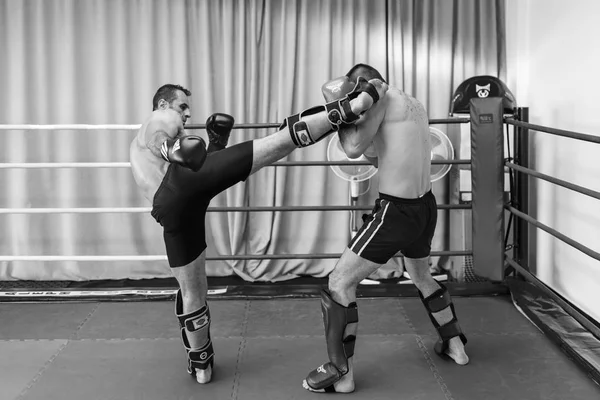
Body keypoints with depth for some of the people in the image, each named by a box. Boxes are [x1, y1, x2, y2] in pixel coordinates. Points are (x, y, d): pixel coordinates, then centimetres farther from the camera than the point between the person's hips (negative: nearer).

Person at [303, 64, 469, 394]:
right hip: (425, 207, 9)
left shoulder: (381, 97, -10)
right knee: (421, 276, 33)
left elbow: (353, 148, -19)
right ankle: (454, 345, 45)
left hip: (396, 211, -9)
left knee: (340, 282, -1)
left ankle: (341, 373, 4)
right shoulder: (414, 105, 16)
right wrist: (372, 151, 9)